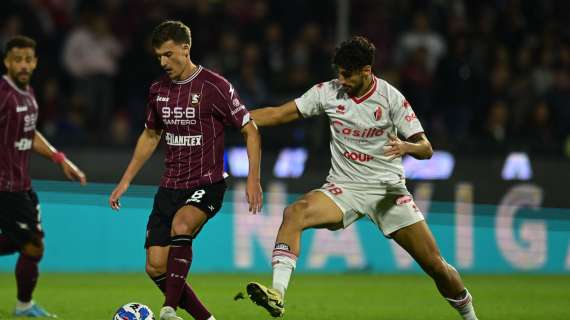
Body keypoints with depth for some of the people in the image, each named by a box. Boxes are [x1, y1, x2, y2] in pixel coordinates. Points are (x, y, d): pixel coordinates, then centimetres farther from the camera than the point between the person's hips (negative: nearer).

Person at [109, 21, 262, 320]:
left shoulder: (214, 87, -11)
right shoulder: (158, 90, 7)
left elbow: (251, 131, -6)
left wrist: (253, 180, -16)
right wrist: (125, 181, 19)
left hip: (207, 184, -6)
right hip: (170, 187, 6)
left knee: (181, 225, -36)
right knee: (155, 267, -3)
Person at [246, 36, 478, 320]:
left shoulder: (390, 97, -9)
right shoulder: (327, 92, -3)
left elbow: (425, 148, -9)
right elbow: (278, 114, 2)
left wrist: (405, 147, -31)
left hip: (387, 189, -1)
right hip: (343, 187, 1)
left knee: (434, 264, -3)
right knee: (295, 213, -30)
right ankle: (277, 294, -38)